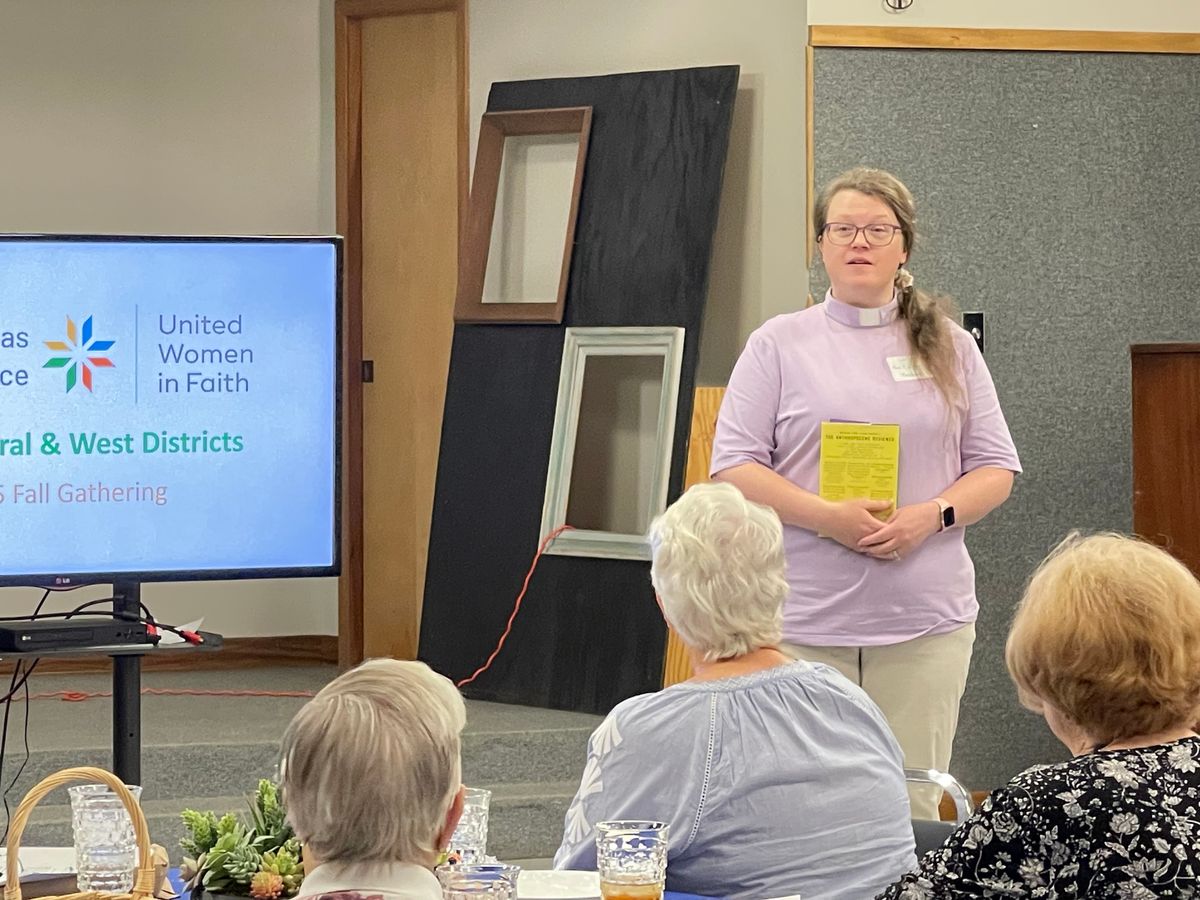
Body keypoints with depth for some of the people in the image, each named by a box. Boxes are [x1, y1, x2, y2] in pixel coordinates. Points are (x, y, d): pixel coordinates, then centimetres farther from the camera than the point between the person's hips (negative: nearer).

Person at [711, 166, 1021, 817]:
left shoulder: (949, 347, 12)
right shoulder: (779, 344, 6)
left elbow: (995, 469, 11)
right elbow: (734, 467, 0)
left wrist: (932, 516, -9)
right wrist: (827, 518, -14)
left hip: (926, 618, 2)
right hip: (804, 619, -2)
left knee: (911, 806, 1)